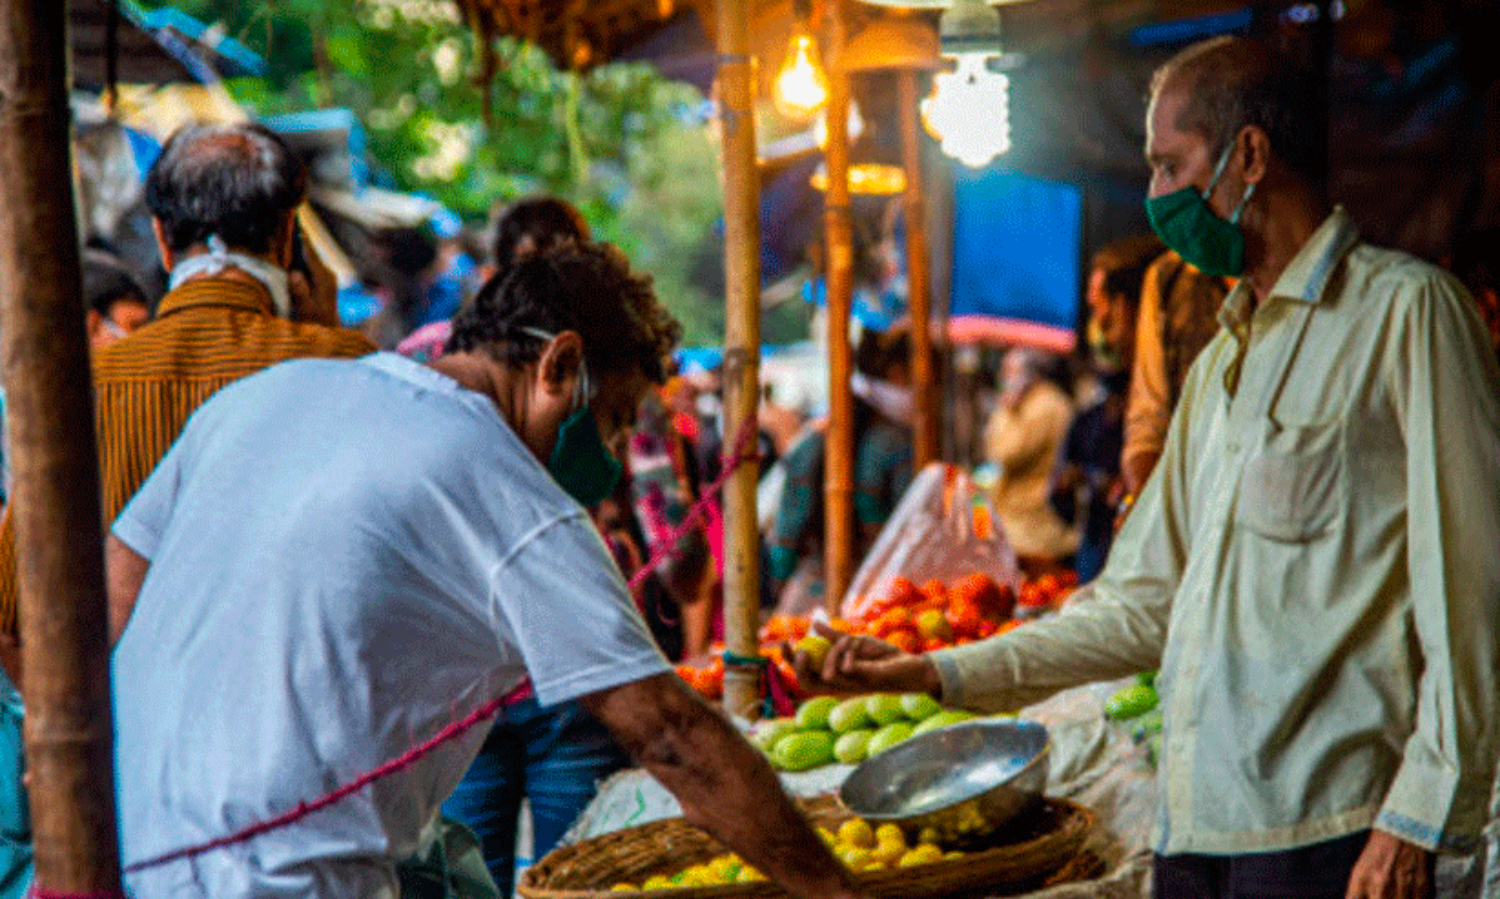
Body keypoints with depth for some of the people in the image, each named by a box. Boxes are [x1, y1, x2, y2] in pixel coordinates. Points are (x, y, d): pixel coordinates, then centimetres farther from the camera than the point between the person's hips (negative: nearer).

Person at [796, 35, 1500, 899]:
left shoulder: (1406, 310, -4)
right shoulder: (1219, 364, 21)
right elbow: (1141, 606, 21)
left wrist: (1418, 822, -15)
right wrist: (940, 671, 15)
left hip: (1329, 829, -7)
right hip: (1196, 827, 7)